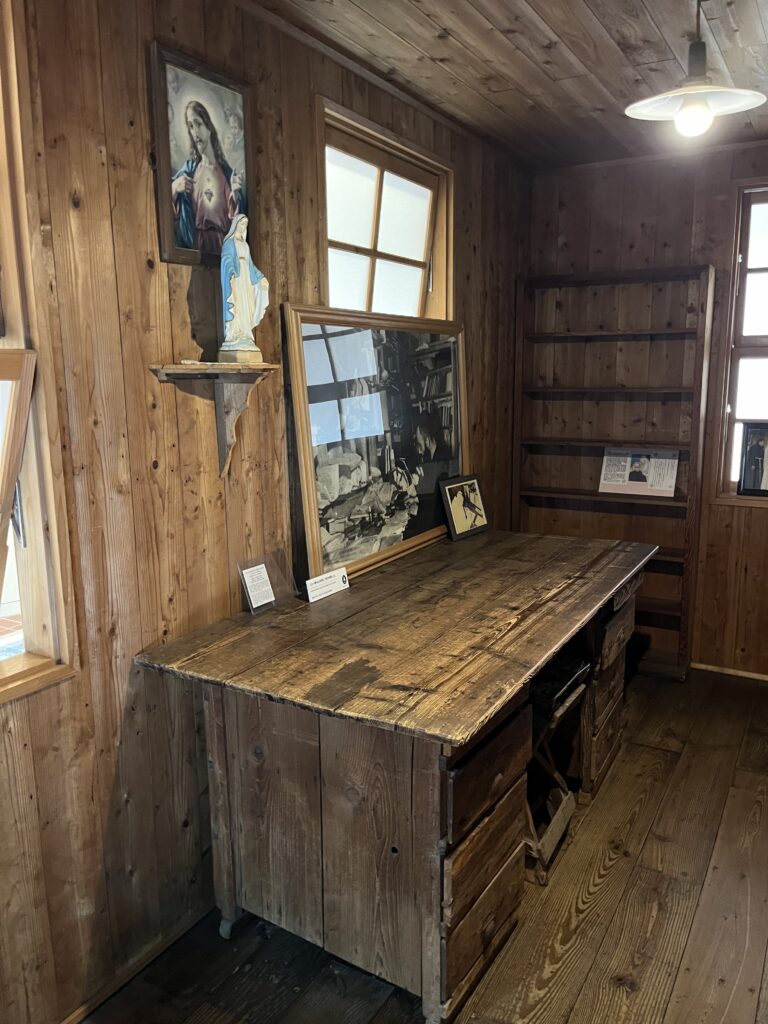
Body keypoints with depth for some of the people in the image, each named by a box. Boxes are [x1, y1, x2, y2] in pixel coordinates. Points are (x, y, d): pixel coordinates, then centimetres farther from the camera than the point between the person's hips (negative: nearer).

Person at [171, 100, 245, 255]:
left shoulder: (227, 172, 10)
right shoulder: (188, 168, 11)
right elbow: (171, 213, 6)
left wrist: (235, 192, -9)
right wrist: (173, 188, -12)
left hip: (222, 245, 0)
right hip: (195, 246, 0)